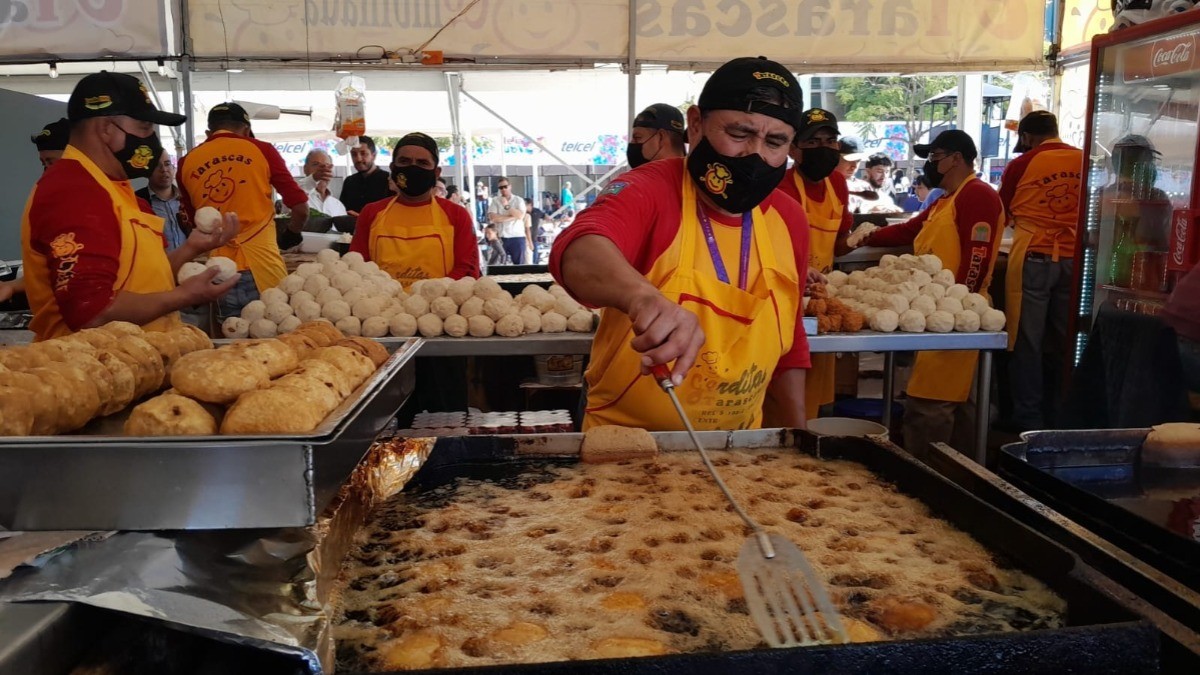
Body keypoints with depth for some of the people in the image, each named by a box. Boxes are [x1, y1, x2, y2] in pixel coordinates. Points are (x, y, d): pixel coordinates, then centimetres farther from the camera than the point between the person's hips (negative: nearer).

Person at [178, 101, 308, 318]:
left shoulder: (187, 163, 7)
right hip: (263, 266, -2)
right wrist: (290, 237, 18)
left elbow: (189, 223, 17)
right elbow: (300, 209, 0)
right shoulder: (261, 150, 1)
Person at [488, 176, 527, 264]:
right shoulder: (495, 200, 6)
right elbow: (492, 218, -9)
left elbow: (520, 216, -11)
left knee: (519, 265, 1)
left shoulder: (519, 200, 5)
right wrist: (512, 217, -10)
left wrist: (506, 206, -13)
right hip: (501, 238, 1)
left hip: (517, 237, -1)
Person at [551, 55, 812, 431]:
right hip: (627, 444, -6)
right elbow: (580, 252, -37)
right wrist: (643, 296, -56)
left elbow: (787, 344, 13)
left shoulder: (789, 221, 1)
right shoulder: (649, 192, -15)